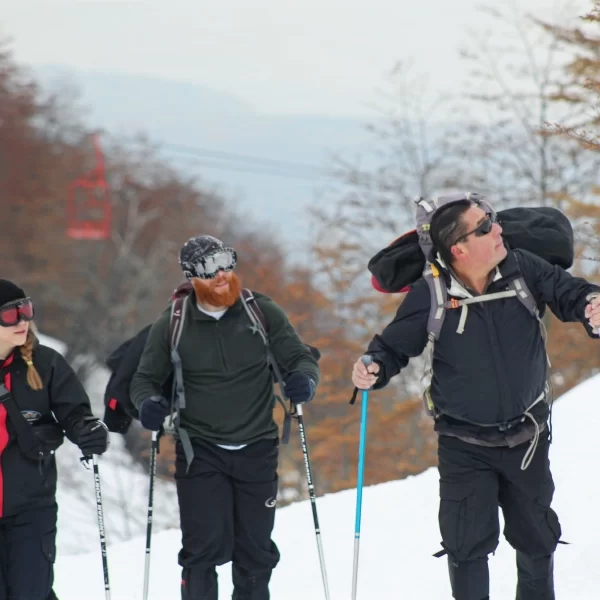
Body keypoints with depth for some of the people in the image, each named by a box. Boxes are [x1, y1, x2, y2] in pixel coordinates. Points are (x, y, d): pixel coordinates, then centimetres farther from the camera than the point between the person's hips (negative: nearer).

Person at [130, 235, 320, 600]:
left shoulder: (262, 313, 0)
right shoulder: (172, 325, -1)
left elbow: (300, 358, 6)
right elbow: (146, 378, 7)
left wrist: (304, 379, -18)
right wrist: (148, 402, -16)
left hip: (256, 449, 2)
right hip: (200, 451, -2)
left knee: (255, 549, 9)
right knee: (205, 547, -11)